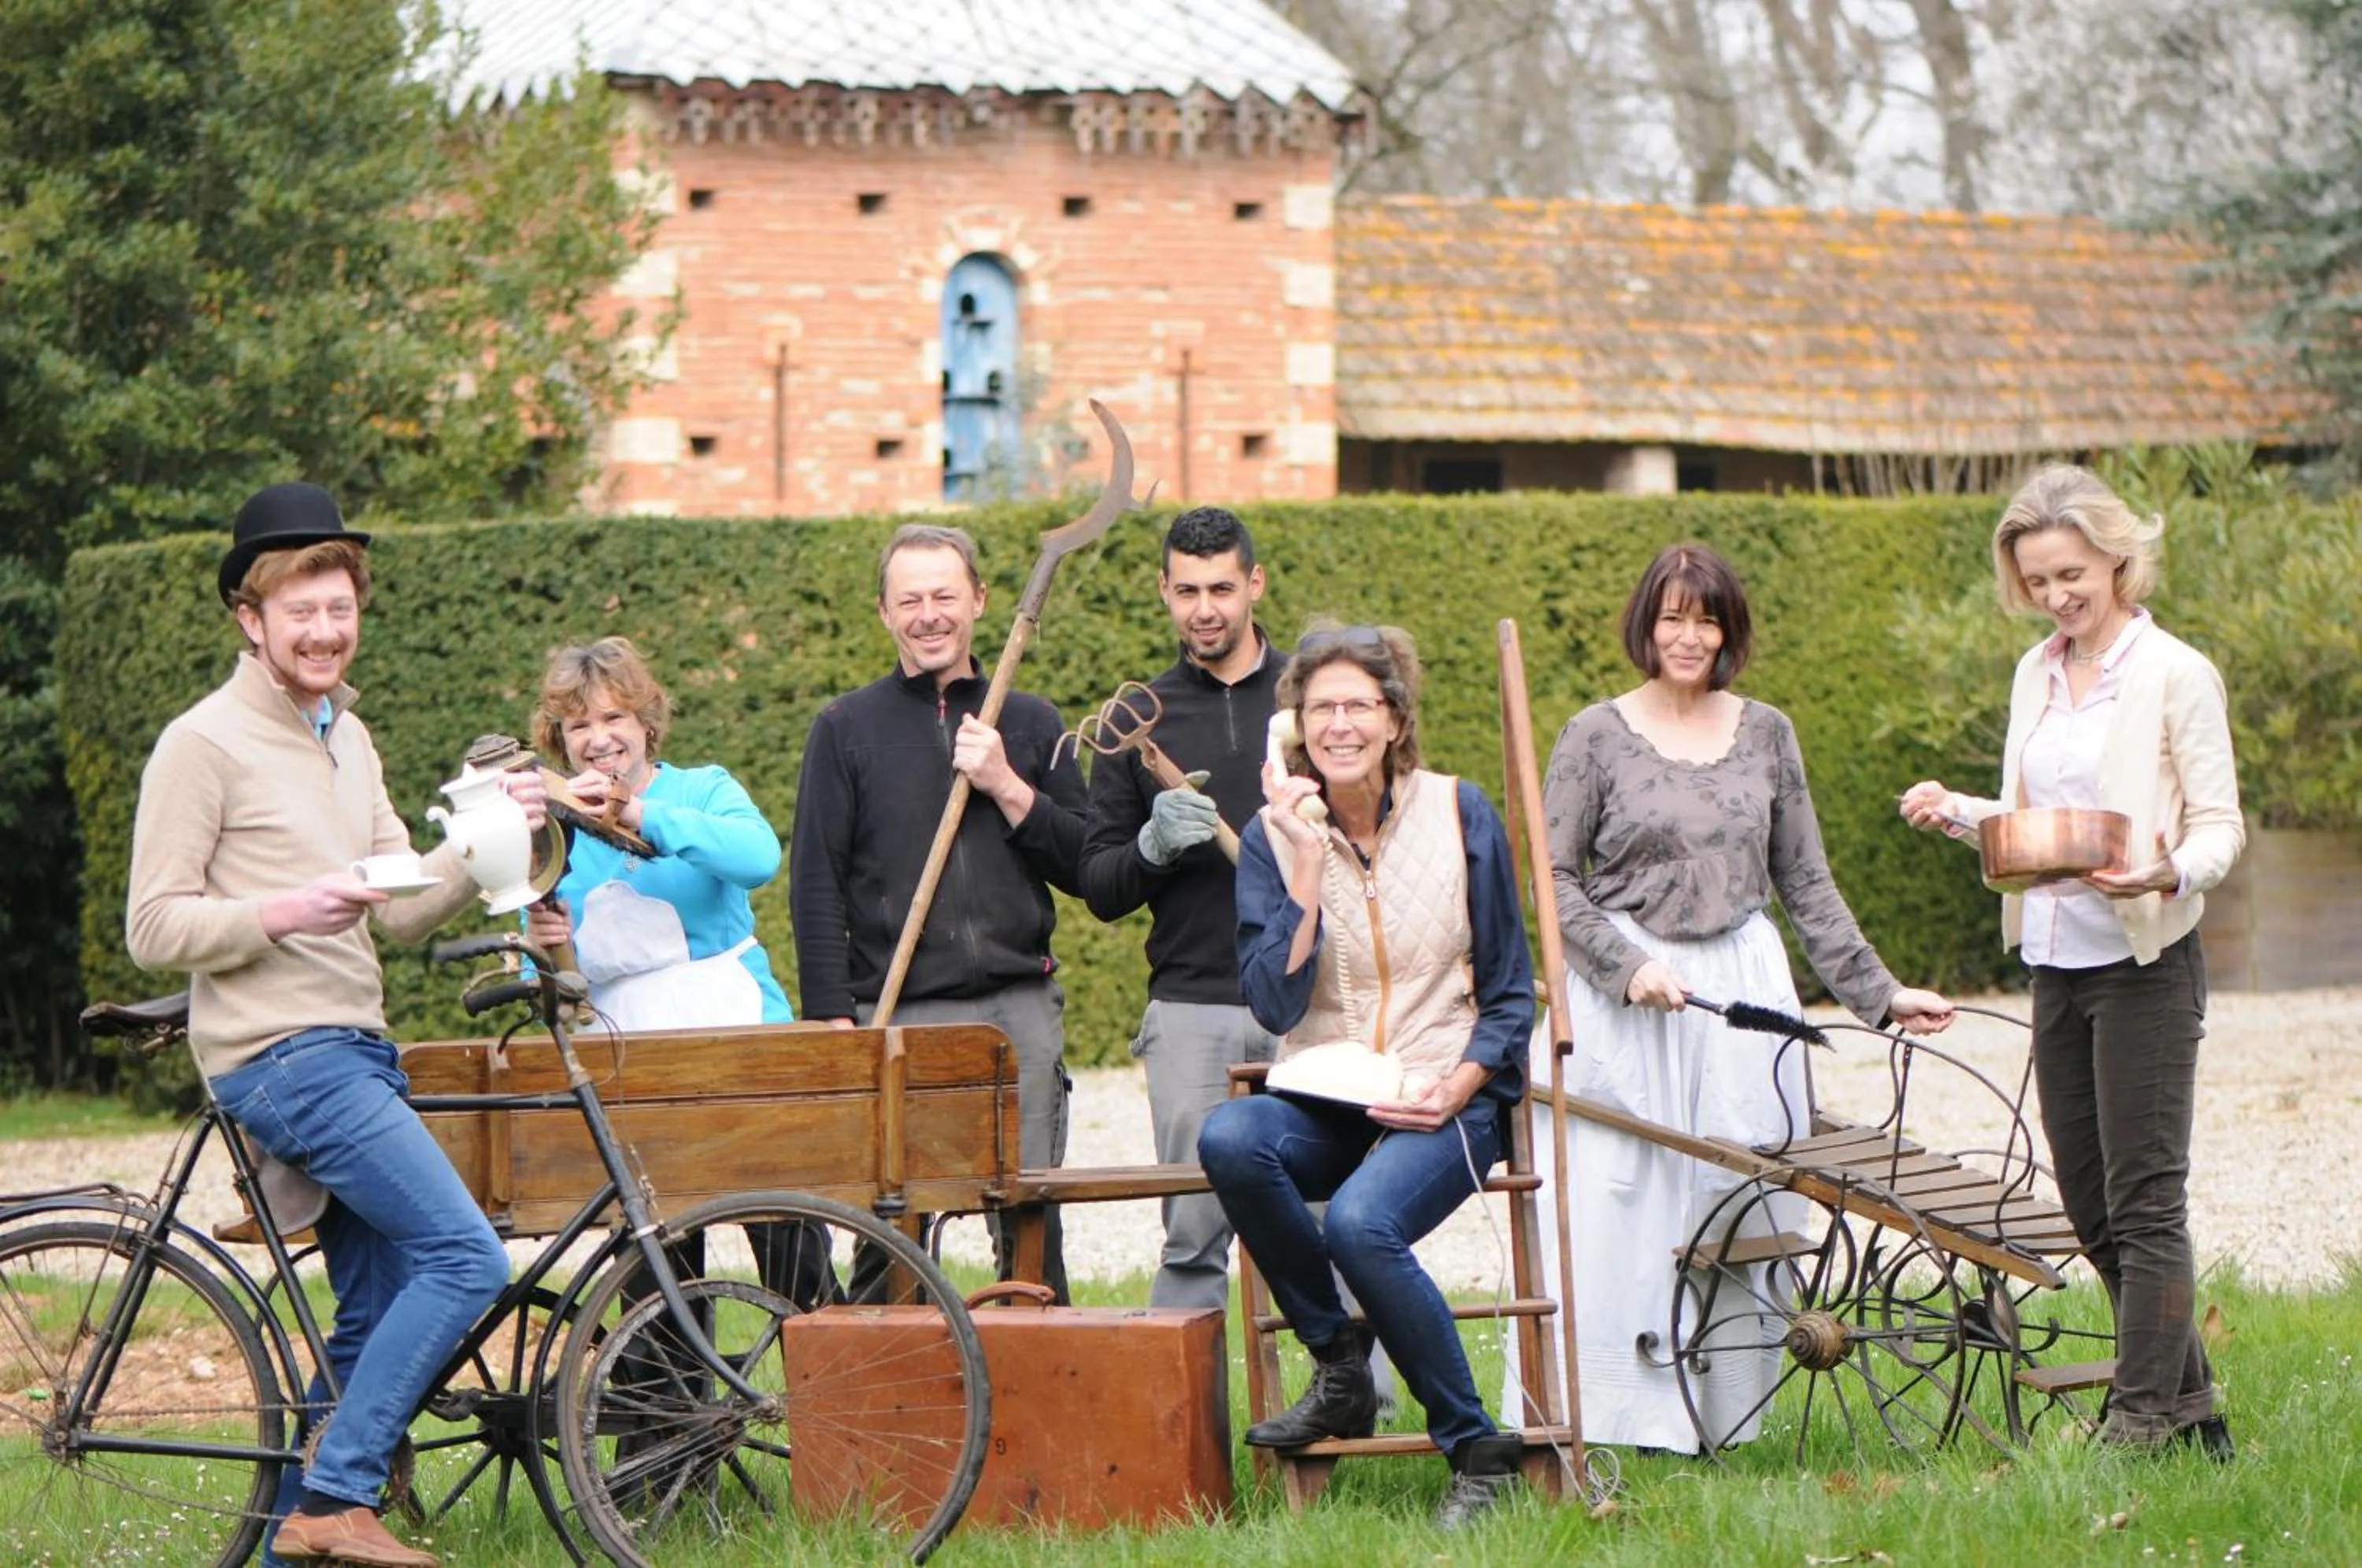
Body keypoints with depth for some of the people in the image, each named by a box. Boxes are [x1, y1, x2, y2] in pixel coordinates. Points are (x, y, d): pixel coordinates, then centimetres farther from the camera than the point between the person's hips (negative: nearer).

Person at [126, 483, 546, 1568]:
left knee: (375, 1323, 9)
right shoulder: (206, 745, -7)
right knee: (465, 1258, -18)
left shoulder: (347, 739, 18)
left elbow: (403, 909, 13)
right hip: (279, 1059, -9)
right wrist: (282, 912, -24)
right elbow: (154, 929, -10)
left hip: (353, 1052, 9)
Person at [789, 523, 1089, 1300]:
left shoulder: (1030, 724, 14)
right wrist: (835, 1017, -5)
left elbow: (1082, 867, 10)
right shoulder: (847, 727, 8)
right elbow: (816, 885, 4)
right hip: (895, 1016, -2)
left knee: (1030, 1227, -2)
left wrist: (1007, 789, -5)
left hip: (1019, 1009, 2)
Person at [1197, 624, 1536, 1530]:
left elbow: (1510, 990, 5)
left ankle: (1479, 1452, -14)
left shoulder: (1459, 815, 1)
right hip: (1324, 1105, 2)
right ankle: (1338, 1368, -11)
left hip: (1445, 1105, -2)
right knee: (1228, 1138, -32)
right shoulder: (1274, 838, 2)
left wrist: (1456, 1088, -11)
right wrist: (1306, 870, -16)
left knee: (1360, 1221, -33)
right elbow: (1274, 1003, -10)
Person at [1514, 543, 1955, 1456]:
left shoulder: (1766, 735, 10)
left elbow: (1807, 886, 14)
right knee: (1615, 1214, -6)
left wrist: (1879, 995, 9)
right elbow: (1552, 878, -1)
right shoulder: (1597, 736, 1)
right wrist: (1629, 967, -13)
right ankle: (1610, 1420, -1)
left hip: (1743, 998, 3)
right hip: (1621, 1007, -3)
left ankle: (1722, 1414, 9)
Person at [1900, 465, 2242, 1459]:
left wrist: (2170, 873, -27)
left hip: (2144, 961, -7)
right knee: (2089, 1203, 9)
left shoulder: (2176, 676, -7)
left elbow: (2222, 825, -8)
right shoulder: (2036, 676, 13)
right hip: (2056, 962, 7)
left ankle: (2143, 1419, -1)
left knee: (2144, 1199, -5)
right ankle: (2188, 1403, 19)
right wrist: (1956, 812, 2)